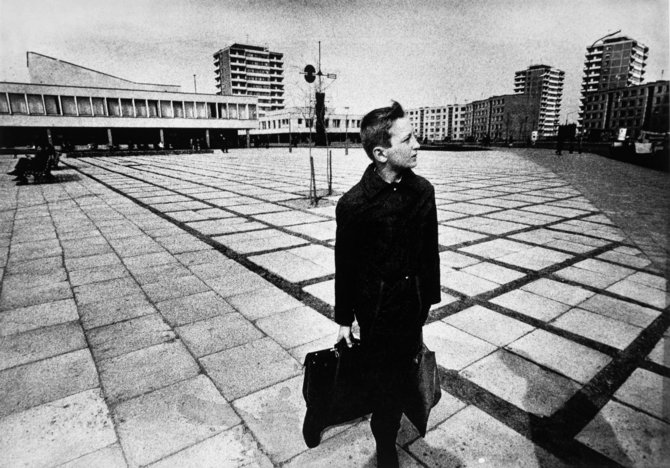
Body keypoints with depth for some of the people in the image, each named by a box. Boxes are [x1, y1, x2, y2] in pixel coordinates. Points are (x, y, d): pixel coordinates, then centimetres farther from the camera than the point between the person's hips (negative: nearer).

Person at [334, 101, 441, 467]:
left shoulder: (423, 190, -6)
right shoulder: (354, 204, -19)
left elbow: (430, 249, 4)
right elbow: (345, 266, -9)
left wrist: (430, 296, 10)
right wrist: (344, 319, -2)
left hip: (414, 303, 4)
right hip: (376, 307, -3)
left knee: (404, 371, 18)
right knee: (381, 376, 14)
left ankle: (387, 429, 46)